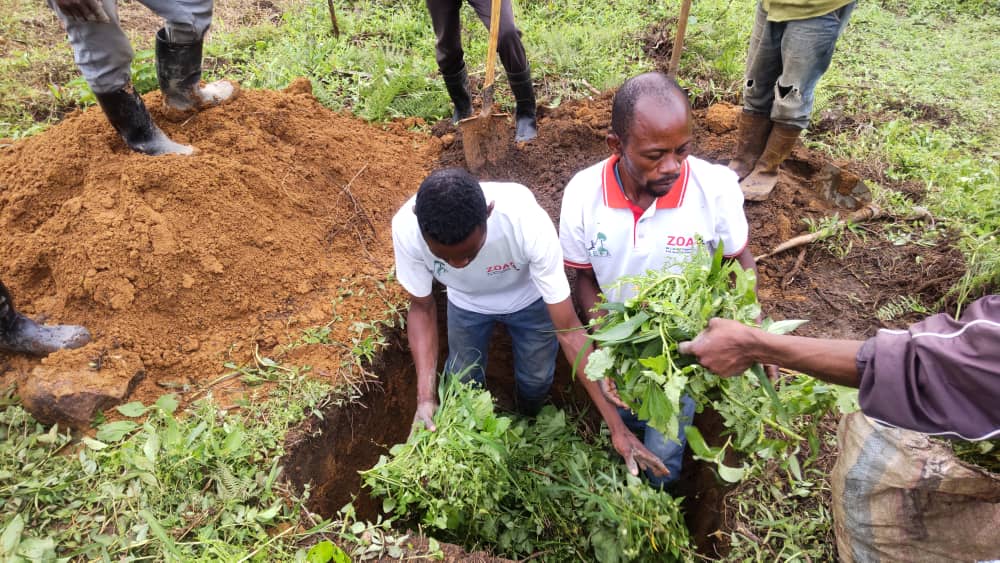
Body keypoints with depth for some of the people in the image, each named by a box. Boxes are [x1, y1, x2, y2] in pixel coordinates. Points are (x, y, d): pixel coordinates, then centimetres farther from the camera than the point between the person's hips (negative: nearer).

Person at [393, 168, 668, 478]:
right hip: (467, 303, 2)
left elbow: (569, 330, -34)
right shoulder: (406, 228, -38)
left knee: (535, 380, 14)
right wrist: (425, 396, -30)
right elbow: (422, 308, -18)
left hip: (529, 299, -1)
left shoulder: (528, 223, -44)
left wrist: (616, 424, -32)